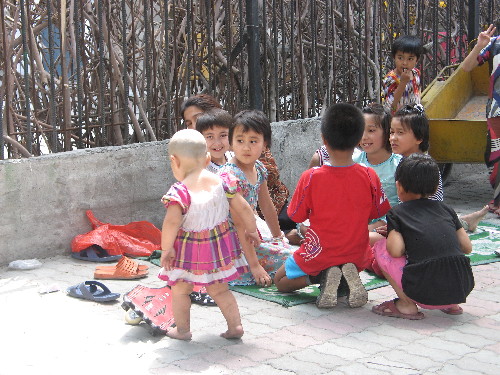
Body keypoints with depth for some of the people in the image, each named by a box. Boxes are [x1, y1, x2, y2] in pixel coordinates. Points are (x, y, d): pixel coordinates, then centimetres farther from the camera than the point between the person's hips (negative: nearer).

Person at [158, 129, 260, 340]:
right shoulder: (222, 182, -6)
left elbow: (172, 222, -27)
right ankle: (235, 325, 18)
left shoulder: (180, 191, -20)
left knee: (180, 289, 16)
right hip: (220, 245, 5)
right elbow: (243, 208, 0)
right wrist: (251, 230, 15)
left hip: (189, 250, -5)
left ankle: (182, 329, 24)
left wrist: (166, 248, -16)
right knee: (219, 289, 21)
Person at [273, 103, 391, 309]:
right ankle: (350, 275, 2)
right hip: (356, 256, 3)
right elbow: (377, 212, 1)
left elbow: (297, 216, -7)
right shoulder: (369, 176, -14)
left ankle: (322, 277, -6)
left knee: (280, 281, 22)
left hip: (319, 254, -2)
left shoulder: (310, 178, -19)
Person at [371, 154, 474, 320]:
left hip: (425, 293, -5)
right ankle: (451, 305, 17)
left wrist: (390, 239, 16)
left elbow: (396, 251, -7)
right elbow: (467, 247, 15)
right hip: (462, 290, 5)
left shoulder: (396, 213, 8)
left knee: (380, 249, 15)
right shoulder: (446, 209, 18)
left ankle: (407, 304, 4)